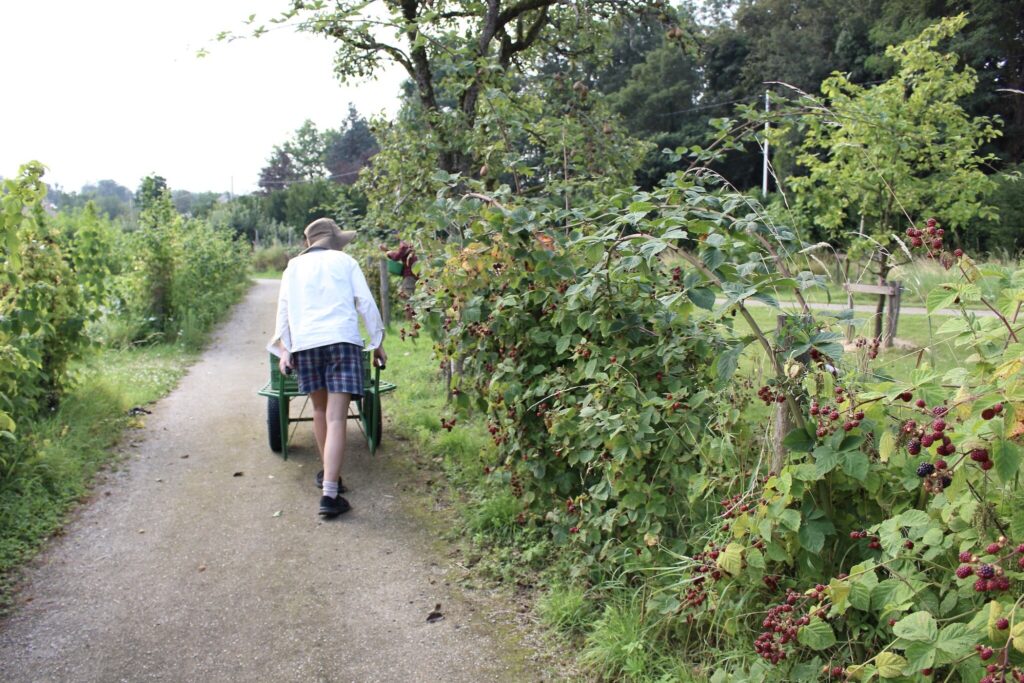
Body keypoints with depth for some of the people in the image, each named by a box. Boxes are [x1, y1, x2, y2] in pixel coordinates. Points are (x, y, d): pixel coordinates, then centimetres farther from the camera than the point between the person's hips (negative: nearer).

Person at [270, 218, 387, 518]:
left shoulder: (294, 267, 21)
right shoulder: (344, 261, 14)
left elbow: (283, 309, 12)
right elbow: (366, 303, 7)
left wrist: (283, 349, 9)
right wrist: (377, 342, 11)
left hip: (304, 343, 3)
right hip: (342, 339, -3)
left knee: (320, 410, 21)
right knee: (336, 419, -9)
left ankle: (328, 473, 34)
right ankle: (329, 494, -16)